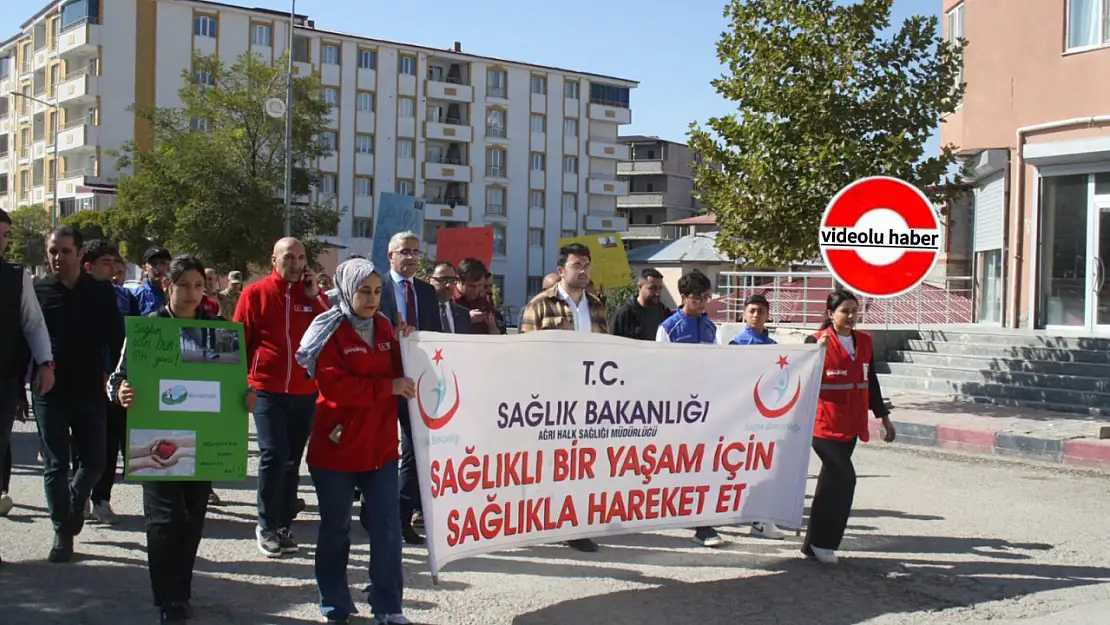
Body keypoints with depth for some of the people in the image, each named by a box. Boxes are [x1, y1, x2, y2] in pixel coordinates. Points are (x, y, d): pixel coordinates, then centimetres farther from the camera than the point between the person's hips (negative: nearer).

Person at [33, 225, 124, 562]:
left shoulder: (101, 291, 2)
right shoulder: (37, 291, 0)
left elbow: (116, 340, 3)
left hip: (90, 392, 1)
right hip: (49, 393, -1)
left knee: (94, 461, 6)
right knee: (55, 465, 3)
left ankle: (74, 504, 35)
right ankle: (63, 532, 13)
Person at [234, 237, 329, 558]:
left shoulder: (313, 294, 9)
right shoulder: (255, 293, 0)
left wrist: (315, 297, -6)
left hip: (305, 392, 3)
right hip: (267, 390, -3)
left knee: (292, 461, 9)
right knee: (274, 456, -12)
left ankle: (284, 525, 19)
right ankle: (267, 525, 4)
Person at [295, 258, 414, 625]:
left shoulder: (383, 327, 7)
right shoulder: (329, 330, -9)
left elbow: (398, 372, 13)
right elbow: (333, 385, -20)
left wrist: (402, 346, -5)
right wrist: (388, 387, -21)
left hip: (381, 446, 4)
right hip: (336, 446, -4)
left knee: (387, 528, 3)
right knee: (335, 529, 10)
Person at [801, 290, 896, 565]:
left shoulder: (863, 341, 10)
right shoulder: (817, 341, -8)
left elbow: (871, 382, 18)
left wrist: (884, 417, 20)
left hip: (850, 426, 6)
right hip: (825, 425, -6)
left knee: (831, 481, 11)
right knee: (844, 480, -14)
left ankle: (815, 543, 20)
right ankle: (822, 543, -2)